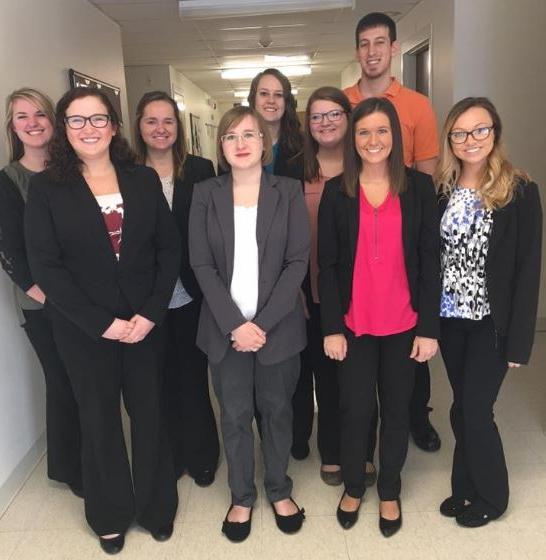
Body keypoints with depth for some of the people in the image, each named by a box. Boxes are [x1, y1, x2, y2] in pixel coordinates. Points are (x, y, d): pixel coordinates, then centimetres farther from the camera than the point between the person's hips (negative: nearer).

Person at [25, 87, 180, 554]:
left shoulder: (144, 179, 2)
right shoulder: (46, 187, -4)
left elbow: (169, 248, -1)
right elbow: (45, 265, -9)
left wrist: (151, 313, -11)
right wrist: (102, 323, -14)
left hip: (144, 321, 1)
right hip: (83, 329, -1)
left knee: (150, 414, 10)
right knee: (100, 420, 13)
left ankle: (156, 505, 34)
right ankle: (111, 515, 35)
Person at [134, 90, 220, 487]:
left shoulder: (200, 170, -2)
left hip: (190, 294, -1)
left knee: (193, 375, 11)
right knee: (162, 378, 13)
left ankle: (201, 455, 31)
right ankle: (170, 455, 33)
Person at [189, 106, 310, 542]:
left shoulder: (289, 191, -1)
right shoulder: (206, 194, 1)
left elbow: (298, 261, -6)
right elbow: (202, 264, -3)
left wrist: (264, 323, -13)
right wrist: (235, 323, -13)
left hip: (279, 325, 0)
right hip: (226, 327, 1)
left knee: (277, 410, 14)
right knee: (235, 416, 11)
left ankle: (279, 491, 35)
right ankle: (242, 497, 31)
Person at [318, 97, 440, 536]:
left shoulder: (419, 186, -1)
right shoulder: (336, 191, -1)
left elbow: (430, 259, -1)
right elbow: (327, 264, -1)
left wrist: (430, 327, -5)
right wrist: (331, 327, -5)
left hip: (404, 323, 1)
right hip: (354, 323, 0)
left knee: (397, 408, 13)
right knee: (355, 409, 8)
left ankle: (389, 491, 35)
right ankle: (353, 487, 34)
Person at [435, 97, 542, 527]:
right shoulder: (441, 188, 2)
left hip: (491, 320, -4)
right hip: (450, 317, 4)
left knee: (475, 409, 1)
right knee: (463, 408, 14)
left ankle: (491, 495, 26)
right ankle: (466, 486, 34)